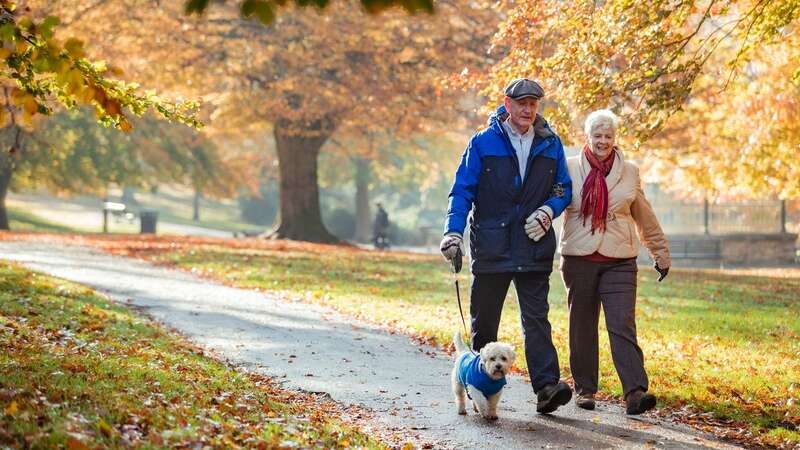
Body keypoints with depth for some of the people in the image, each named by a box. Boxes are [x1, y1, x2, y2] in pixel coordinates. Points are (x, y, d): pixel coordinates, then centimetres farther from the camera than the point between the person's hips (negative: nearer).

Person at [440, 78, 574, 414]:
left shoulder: (550, 144, 9)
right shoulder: (483, 143, 1)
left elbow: (564, 188, 15)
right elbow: (462, 190, -1)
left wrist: (547, 211, -6)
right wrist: (454, 231, -14)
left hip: (534, 246, 1)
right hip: (491, 246, -1)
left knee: (536, 318, -7)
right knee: (484, 320, 7)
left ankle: (546, 386, -15)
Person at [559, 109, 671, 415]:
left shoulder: (628, 171, 10)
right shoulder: (569, 168, 5)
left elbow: (645, 217, 18)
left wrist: (660, 252, 21)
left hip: (619, 261, 0)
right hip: (579, 259, 0)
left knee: (623, 326, -10)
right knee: (582, 326, 7)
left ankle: (635, 392, -17)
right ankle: (584, 389, 18)